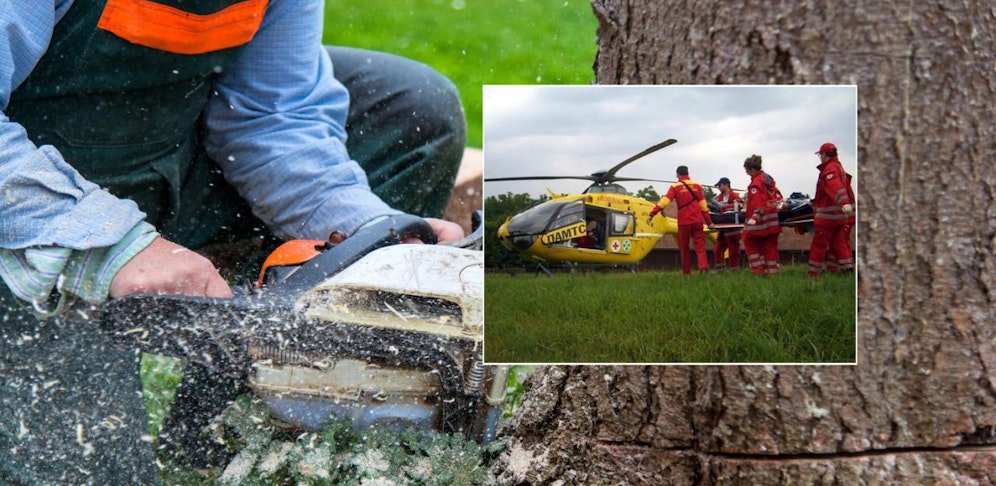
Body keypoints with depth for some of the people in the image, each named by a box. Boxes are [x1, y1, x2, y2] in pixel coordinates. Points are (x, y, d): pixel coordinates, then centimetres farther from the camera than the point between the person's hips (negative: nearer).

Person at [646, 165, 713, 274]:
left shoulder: (675, 187, 0)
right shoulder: (697, 185, 7)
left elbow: (664, 201, -11)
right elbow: (703, 205, 7)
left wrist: (652, 214, -14)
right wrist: (709, 221, 12)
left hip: (683, 222, -1)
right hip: (697, 221, 1)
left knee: (684, 248, 11)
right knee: (700, 246, -1)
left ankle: (686, 272, 12)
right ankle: (703, 267, -23)